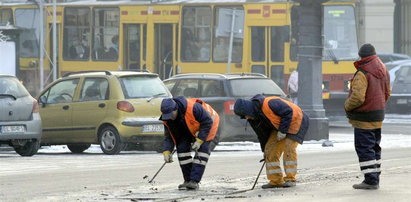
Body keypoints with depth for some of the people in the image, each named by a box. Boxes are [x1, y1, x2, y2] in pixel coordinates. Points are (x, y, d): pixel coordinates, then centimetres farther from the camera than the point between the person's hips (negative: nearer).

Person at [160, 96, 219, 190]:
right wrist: (167, 152, -23)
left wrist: (199, 140, -33)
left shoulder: (193, 108, -40)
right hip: (187, 130, 6)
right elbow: (169, 136, -9)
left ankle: (194, 181, -25)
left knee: (202, 148, -21)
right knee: (182, 147, -10)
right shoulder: (167, 119, -19)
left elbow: (207, 122, -31)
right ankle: (188, 180, -1)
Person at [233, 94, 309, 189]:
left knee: (288, 149, -19)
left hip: (294, 121, -8)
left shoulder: (268, 104, -33)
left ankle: (290, 179, -11)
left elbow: (288, 112, -28)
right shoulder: (253, 118, -5)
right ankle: (276, 180, -1)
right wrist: (265, 149, 13)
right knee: (271, 150, -4)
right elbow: (262, 133, 9)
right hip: (279, 126, 8)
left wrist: (282, 131, -24)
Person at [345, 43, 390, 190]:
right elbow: (387, 93, 17)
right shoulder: (383, 71, 9)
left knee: (364, 148, -5)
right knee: (374, 148, 16)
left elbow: (357, 97, -24)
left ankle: (371, 180, -8)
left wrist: (347, 106, -7)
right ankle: (375, 179, 19)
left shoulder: (362, 73, -19)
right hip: (378, 116, 9)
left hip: (364, 118, -9)